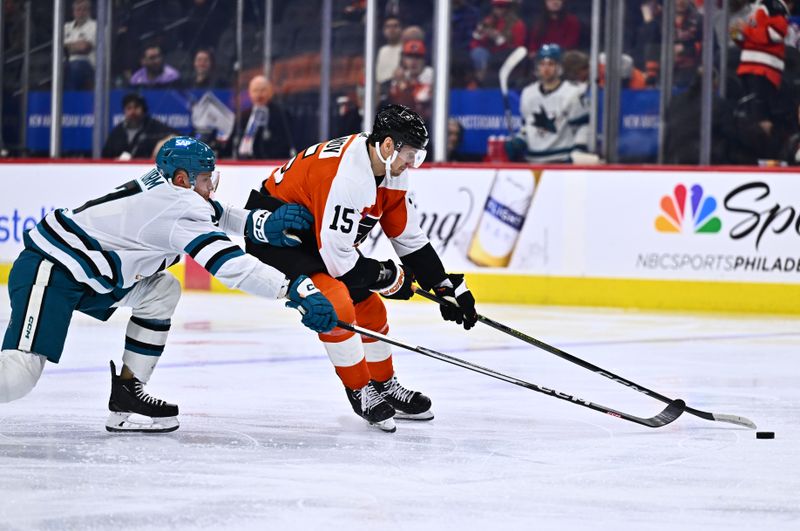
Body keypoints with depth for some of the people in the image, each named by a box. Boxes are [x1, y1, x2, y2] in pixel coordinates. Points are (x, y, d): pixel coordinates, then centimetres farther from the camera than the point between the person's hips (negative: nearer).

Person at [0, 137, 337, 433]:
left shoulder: (163, 185, 8)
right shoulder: (178, 208, -19)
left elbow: (215, 214, 17)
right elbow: (229, 264, -26)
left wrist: (263, 224, -3)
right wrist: (298, 290, -28)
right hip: (48, 272, -10)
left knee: (162, 290, 13)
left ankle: (126, 393, 12)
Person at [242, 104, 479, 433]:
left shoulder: (389, 172, -4)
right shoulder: (344, 176, -34)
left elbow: (409, 238, 6)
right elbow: (337, 258, -31)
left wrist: (448, 287, 3)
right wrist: (389, 278, -16)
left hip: (315, 233, 10)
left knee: (368, 305, 11)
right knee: (336, 304, -23)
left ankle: (384, 387, 30)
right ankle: (361, 393, -5)